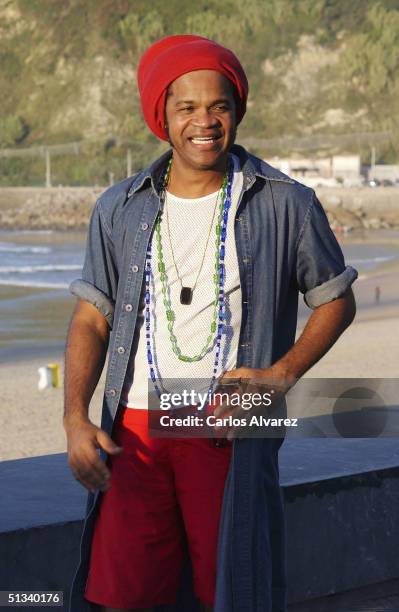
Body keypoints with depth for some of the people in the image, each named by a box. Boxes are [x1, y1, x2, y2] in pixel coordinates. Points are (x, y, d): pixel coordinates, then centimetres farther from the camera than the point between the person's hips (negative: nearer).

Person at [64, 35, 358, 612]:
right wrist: (75, 417, -5)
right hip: (135, 428, 2)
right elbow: (91, 319, 9)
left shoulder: (286, 206, 1)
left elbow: (336, 301, 9)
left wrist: (281, 375, -7)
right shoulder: (121, 209, 8)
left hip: (231, 431, -2)